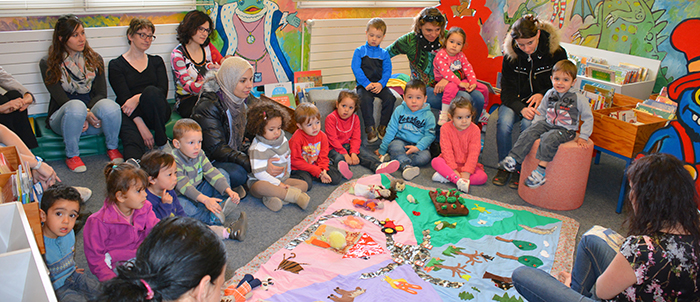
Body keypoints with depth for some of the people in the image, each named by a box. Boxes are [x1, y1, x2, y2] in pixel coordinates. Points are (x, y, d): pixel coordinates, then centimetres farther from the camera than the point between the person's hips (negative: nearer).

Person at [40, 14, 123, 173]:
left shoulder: (94, 60, 10)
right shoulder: (48, 64, 1)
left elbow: (101, 93, 1)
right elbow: (60, 98, -8)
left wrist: (87, 112, -20)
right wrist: (85, 114, -25)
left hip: (92, 116, 2)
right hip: (62, 116, -2)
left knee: (109, 106, -34)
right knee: (76, 106, -39)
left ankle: (112, 148, -7)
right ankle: (71, 156, -17)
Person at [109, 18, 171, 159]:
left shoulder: (156, 61, 21)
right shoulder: (116, 65, 9)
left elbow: (163, 90, 4)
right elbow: (124, 98, -4)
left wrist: (139, 98, -18)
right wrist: (142, 127, -20)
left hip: (154, 113, 2)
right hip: (131, 115, -2)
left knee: (150, 91, -33)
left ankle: (162, 143, -27)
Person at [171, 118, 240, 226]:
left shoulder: (199, 154, -4)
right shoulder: (175, 161, -26)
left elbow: (211, 173, -7)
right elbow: (184, 186, -33)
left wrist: (229, 191, -20)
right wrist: (205, 199, -45)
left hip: (200, 191, 7)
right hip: (185, 196, -6)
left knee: (223, 173, -2)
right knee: (178, 204, -39)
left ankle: (220, 206, -21)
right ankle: (211, 218, -39)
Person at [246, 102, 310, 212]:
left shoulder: (283, 140, 4)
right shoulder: (257, 148, -17)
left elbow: (288, 159, 21)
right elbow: (259, 173, -22)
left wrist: (287, 174, 14)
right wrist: (278, 184, -21)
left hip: (282, 180, 7)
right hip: (260, 181, -7)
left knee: (303, 184, -11)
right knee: (260, 187, -40)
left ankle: (273, 198, -32)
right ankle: (294, 196, -37)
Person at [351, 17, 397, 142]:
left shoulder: (384, 53, 12)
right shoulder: (359, 51, 7)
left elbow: (387, 71, 4)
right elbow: (356, 68, -5)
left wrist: (381, 84, -16)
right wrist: (366, 83, -17)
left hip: (379, 84, 2)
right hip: (364, 85, -2)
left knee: (390, 98, -24)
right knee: (365, 99, -33)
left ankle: (383, 127, -9)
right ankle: (370, 128, -23)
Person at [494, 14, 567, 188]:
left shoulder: (556, 53, -9)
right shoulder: (511, 55, -6)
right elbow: (507, 91, -7)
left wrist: (542, 95, -17)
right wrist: (521, 108, -26)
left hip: (542, 102, -1)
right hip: (517, 101, 2)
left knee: (528, 124, -33)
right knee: (504, 122, -29)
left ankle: (521, 169, -13)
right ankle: (504, 166, -9)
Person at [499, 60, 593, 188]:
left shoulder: (579, 98, -9)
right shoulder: (550, 94, 4)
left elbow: (588, 118, -1)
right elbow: (541, 111, 18)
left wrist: (583, 137, -4)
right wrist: (535, 125, 5)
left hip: (565, 130, -5)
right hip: (547, 124, 5)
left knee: (548, 139, -34)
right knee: (528, 133, -19)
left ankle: (541, 171, -35)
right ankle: (512, 159, -21)